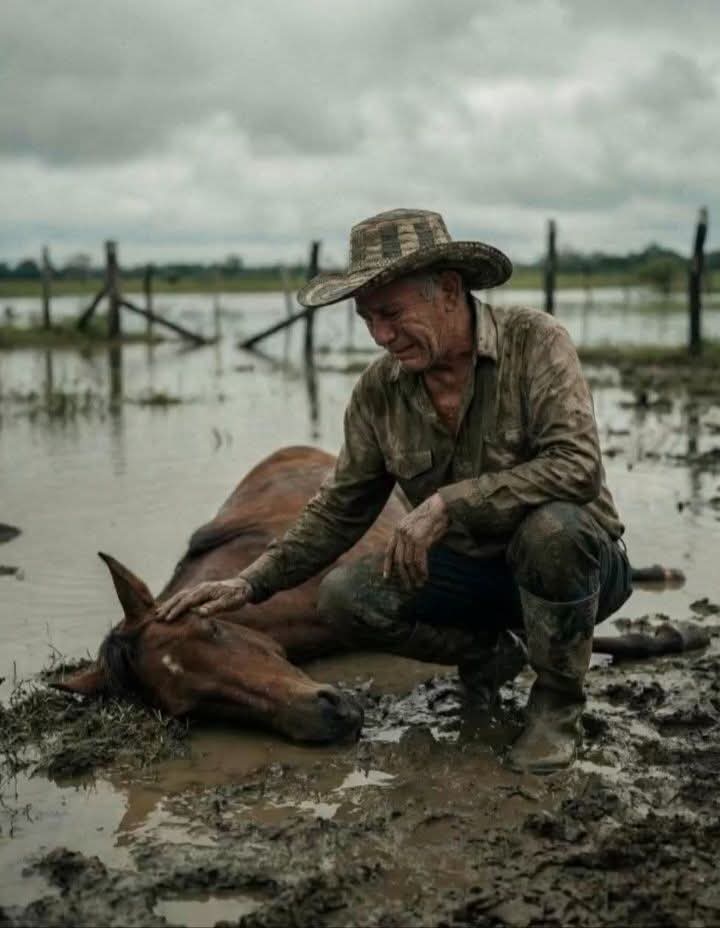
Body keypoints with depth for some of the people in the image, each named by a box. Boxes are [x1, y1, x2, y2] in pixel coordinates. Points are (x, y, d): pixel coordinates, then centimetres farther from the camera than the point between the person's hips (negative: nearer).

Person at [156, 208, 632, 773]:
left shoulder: (534, 341, -20)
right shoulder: (380, 391, -6)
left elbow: (577, 464, -33)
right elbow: (340, 510, 4)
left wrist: (448, 503, -36)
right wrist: (252, 583, -5)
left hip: (578, 557, -4)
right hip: (470, 567, 5)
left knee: (551, 525, -38)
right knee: (344, 596, -15)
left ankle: (558, 705, -11)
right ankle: (489, 653, 11)